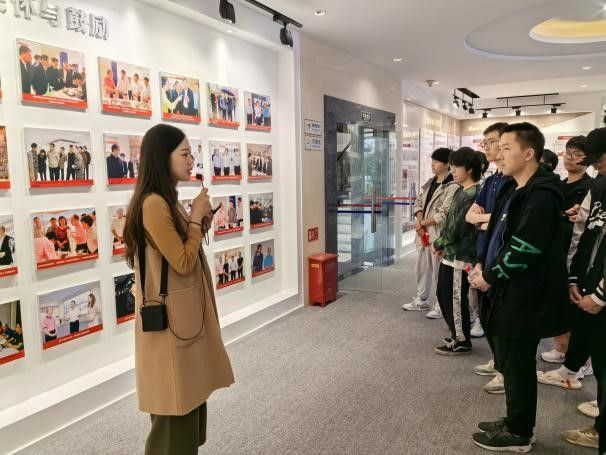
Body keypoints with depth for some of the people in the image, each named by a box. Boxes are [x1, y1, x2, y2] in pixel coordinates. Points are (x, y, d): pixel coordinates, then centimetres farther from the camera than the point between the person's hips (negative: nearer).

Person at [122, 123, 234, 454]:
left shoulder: (167, 201, 10)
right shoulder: (153, 204, -21)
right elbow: (183, 263, -21)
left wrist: (198, 222, 2)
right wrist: (197, 218, -13)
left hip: (186, 312, 10)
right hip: (170, 318, -10)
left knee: (189, 398, 21)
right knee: (176, 407, 5)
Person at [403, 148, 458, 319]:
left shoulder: (453, 187, -14)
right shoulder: (429, 183, 12)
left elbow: (444, 215, -18)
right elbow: (418, 203, 13)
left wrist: (422, 223, -10)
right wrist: (420, 221, -7)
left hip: (439, 236, -8)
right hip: (424, 234, 8)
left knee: (439, 272, 0)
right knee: (422, 268, 17)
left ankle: (441, 306, 13)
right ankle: (422, 301, 31)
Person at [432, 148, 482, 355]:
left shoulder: (473, 194, -16)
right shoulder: (460, 191, 13)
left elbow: (459, 225, -19)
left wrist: (438, 243, -7)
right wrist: (442, 245, 6)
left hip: (460, 256, -9)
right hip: (449, 253, 9)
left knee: (456, 299, 2)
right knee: (443, 295, 17)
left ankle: (462, 342, 18)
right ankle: (457, 335, 32)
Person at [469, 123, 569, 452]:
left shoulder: (541, 195, -19)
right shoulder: (514, 188, 12)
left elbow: (522, 249, -24)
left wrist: (489, 276, -14)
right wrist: (483, 265, 4)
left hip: (524, 297, -9)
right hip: (510, 292, 9)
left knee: (517, 365, 4)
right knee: (510, 361, 19)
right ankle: (516, 423, 35)